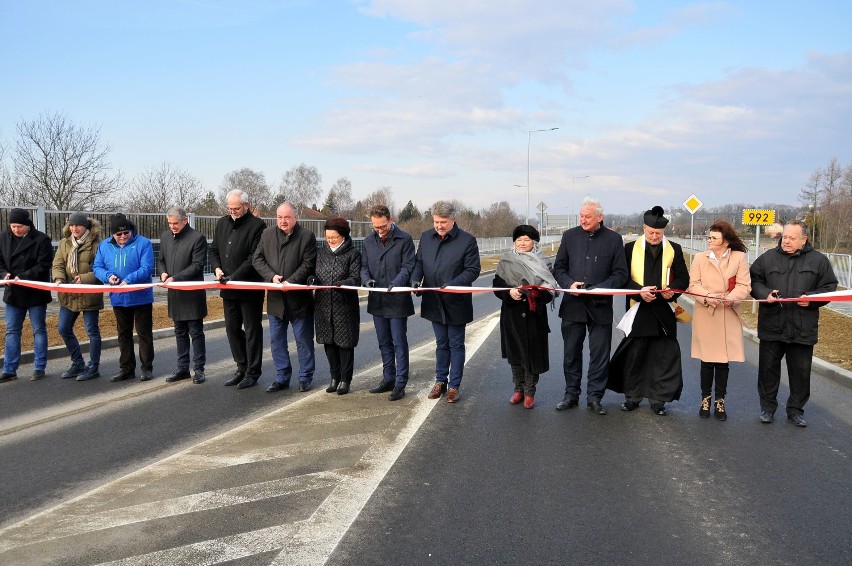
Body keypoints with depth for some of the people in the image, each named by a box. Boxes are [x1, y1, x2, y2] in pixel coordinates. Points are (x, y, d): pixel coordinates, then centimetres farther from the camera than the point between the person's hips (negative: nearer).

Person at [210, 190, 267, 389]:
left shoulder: (257, 225, -10)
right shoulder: (222, 223, 11)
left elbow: (254, 258, -16)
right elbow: (214, 250, 18)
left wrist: (234, 277, -20)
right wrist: (217, 268, -1)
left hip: (250, 288, -7)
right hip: (228, 289, 7)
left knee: (252, 330, 2)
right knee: (232, 328, 12)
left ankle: (253, 372, 10)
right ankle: (242, 368, 24)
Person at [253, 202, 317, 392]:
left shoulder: (306, 237, -5)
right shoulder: (267, 235, 7)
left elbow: (308, 264, -9)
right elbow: (257, 259, 5)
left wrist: (291, 281, -20)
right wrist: (271, 276, -11)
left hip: (299, 298, -4)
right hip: (275, 298, 4)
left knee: (303, 340, 4)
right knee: (276, 340, 10)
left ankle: (305, 378, 15)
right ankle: (282, 378, 21)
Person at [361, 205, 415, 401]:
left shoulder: (404, 239, -6)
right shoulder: (368, 241, 9)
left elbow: (407, 266, -9)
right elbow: (364, 266, 12)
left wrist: (397, 282, -26)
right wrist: (367, 279, -10)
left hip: (397, 300, -5)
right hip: (377, 300, 5)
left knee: (399, 343, 0)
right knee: (384, 343, 15)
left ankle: (400, 384, 6)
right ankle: (388, 379, 26)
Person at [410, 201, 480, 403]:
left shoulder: (467, 241, -12)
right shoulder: (426, 237, 4)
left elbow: (473, 270, -11)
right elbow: (418, 261, 13)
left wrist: (453, 284, -25)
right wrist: (416, 278, -8)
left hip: (456, 303, -4)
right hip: (434, 303, 4)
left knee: (456, 345, 7)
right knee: (441, 344, 17)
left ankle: (454, 386, 17)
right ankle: (440, 381, 29)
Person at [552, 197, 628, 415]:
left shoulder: (614, 239, 1)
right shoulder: (570, 236, 6)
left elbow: (620, 274, 1)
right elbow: (558, 268, 9)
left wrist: (601, 289, -15)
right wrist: (569, 283, -10)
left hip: (600, 306, -1)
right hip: (572, 305, 2)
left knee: (600, 355, 3)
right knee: (571, 353, 10)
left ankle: (594, 397, 15)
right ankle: (571, 395, 22)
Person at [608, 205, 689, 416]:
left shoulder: (674, 250, 6)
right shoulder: (631, 248, 3)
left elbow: (683, 278, 6)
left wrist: (671, 290, -15)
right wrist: (639, 291, -18)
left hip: (664, 312, 1)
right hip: (638, 311, -1)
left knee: (663, 357, 2)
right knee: (634, 356, 5)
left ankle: (659, 399, 12)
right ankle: (632, 396, 19)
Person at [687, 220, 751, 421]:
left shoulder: (739, 257, 2)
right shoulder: (700, 258, 5)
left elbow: (744, 285, -3)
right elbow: (693, 284, -1)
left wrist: (732, 298, -22)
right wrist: (707, 297, -19)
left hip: (728, 317, -1)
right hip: (705, 316, 1)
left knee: (723, 362, 4)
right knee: (707, 361, 7)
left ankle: (720, 402, 18)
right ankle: (705, 400, 22)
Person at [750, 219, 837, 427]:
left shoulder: (818, 260, 1)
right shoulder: (768, 258, 2)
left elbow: (830, 287, 4)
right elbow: (754, 280, 6)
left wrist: (812, 298, -13)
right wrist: (765, 293, -13)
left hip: (803, 329, 0)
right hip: (772, 326, 0)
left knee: (801, 371, 8)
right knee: (768, 368, 8)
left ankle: (796, 410, 24)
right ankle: (767, 407, 23)